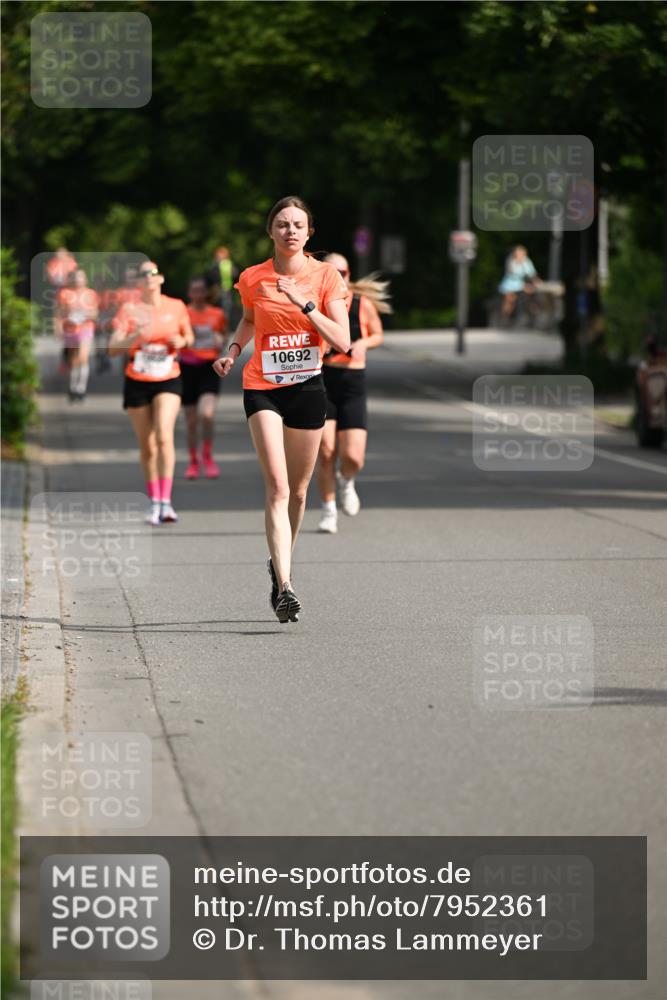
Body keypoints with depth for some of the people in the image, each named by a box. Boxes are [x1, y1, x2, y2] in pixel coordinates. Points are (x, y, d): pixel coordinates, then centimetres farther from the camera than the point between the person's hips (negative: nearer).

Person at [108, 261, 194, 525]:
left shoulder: (176, 307, 1)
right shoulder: (129, 309, -2)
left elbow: (189, 338, 17)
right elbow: (113, 348, -8)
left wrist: (182, 341, -7)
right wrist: (135, 337, -27)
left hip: (168, 382, -1)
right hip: (137, 382, 1)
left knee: (164, 436, -20)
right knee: (147, 446, 5)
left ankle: (165, 502, -23)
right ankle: (153, 502, 19)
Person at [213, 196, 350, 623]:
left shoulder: (326, 276, -2)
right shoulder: (253, 279, 1)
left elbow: (342, 340, -10)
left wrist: (304, 304, -19)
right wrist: (234, 350, 5)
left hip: (308, 387, 1)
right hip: (263, 388, -1)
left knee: (298, 491, 11)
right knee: (277, 487, -16)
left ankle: (281, 564, 36)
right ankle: (284, 585, -25)